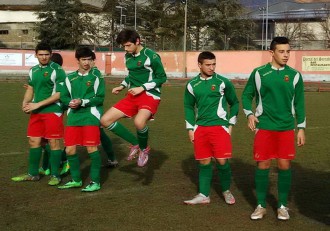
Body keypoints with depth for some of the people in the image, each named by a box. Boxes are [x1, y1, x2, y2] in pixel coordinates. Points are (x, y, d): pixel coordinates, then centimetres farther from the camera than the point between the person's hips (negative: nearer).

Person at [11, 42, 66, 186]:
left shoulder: (57, 70, -11)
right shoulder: (33, 70, 11)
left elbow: (60, 94, -15)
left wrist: (37, 104, -16)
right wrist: (25, 103, 2)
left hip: (53, 111, -7)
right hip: (36, 112, 7)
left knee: (54, 142, -3)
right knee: (34, 141, 9)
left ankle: (55, 175, 7)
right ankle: (33, 174, 20)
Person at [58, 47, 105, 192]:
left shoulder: (96, 76, -1)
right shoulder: (70, 78, 12)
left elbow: (100, 98, -7)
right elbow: (63, 96, 12)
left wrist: (82, 102, -14)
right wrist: (70, 102, -9)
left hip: (90, 117, -5)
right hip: (73, 117, 5)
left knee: (92, 149, -7)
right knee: (70, 149, 5)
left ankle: (95, 182, 3)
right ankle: (76, 180, 21)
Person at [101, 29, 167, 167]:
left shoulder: (151, 56, -13)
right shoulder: (128, 56, 9)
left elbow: (162, 78, -9)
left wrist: (142, 88, -17)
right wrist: (122, 86, 7)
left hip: (150, 96, -8)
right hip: (132, 96, 8)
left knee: (139, 122, -37)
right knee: (105, 120, -3)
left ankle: (144, 149, -5)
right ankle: (135, 143, 11)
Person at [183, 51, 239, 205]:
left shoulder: (223, 82, -2)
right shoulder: (192, 85, 4)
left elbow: (234, 103, 8)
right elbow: (189, 107, 14)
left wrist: (230, 124, 4)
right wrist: (190, 128, 8)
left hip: (220, 127, -2)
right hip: (200, 128, 3)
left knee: (222, 161, -5)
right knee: (204, 162, 5)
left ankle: (226, 191, 18)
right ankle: (204, 195, 14)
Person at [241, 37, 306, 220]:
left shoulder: (294, 75, 2)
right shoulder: (259, 73, -2)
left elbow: (299, 104, 6)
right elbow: (247, 95, 10)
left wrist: (301, 128, 3)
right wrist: (249, 114, -6)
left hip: (286, 128, 1)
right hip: (264, 127, -1)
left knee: (285, 165, 2)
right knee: (263, 165, 2)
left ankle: (283, 206, 16)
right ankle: (261, 206, 14)